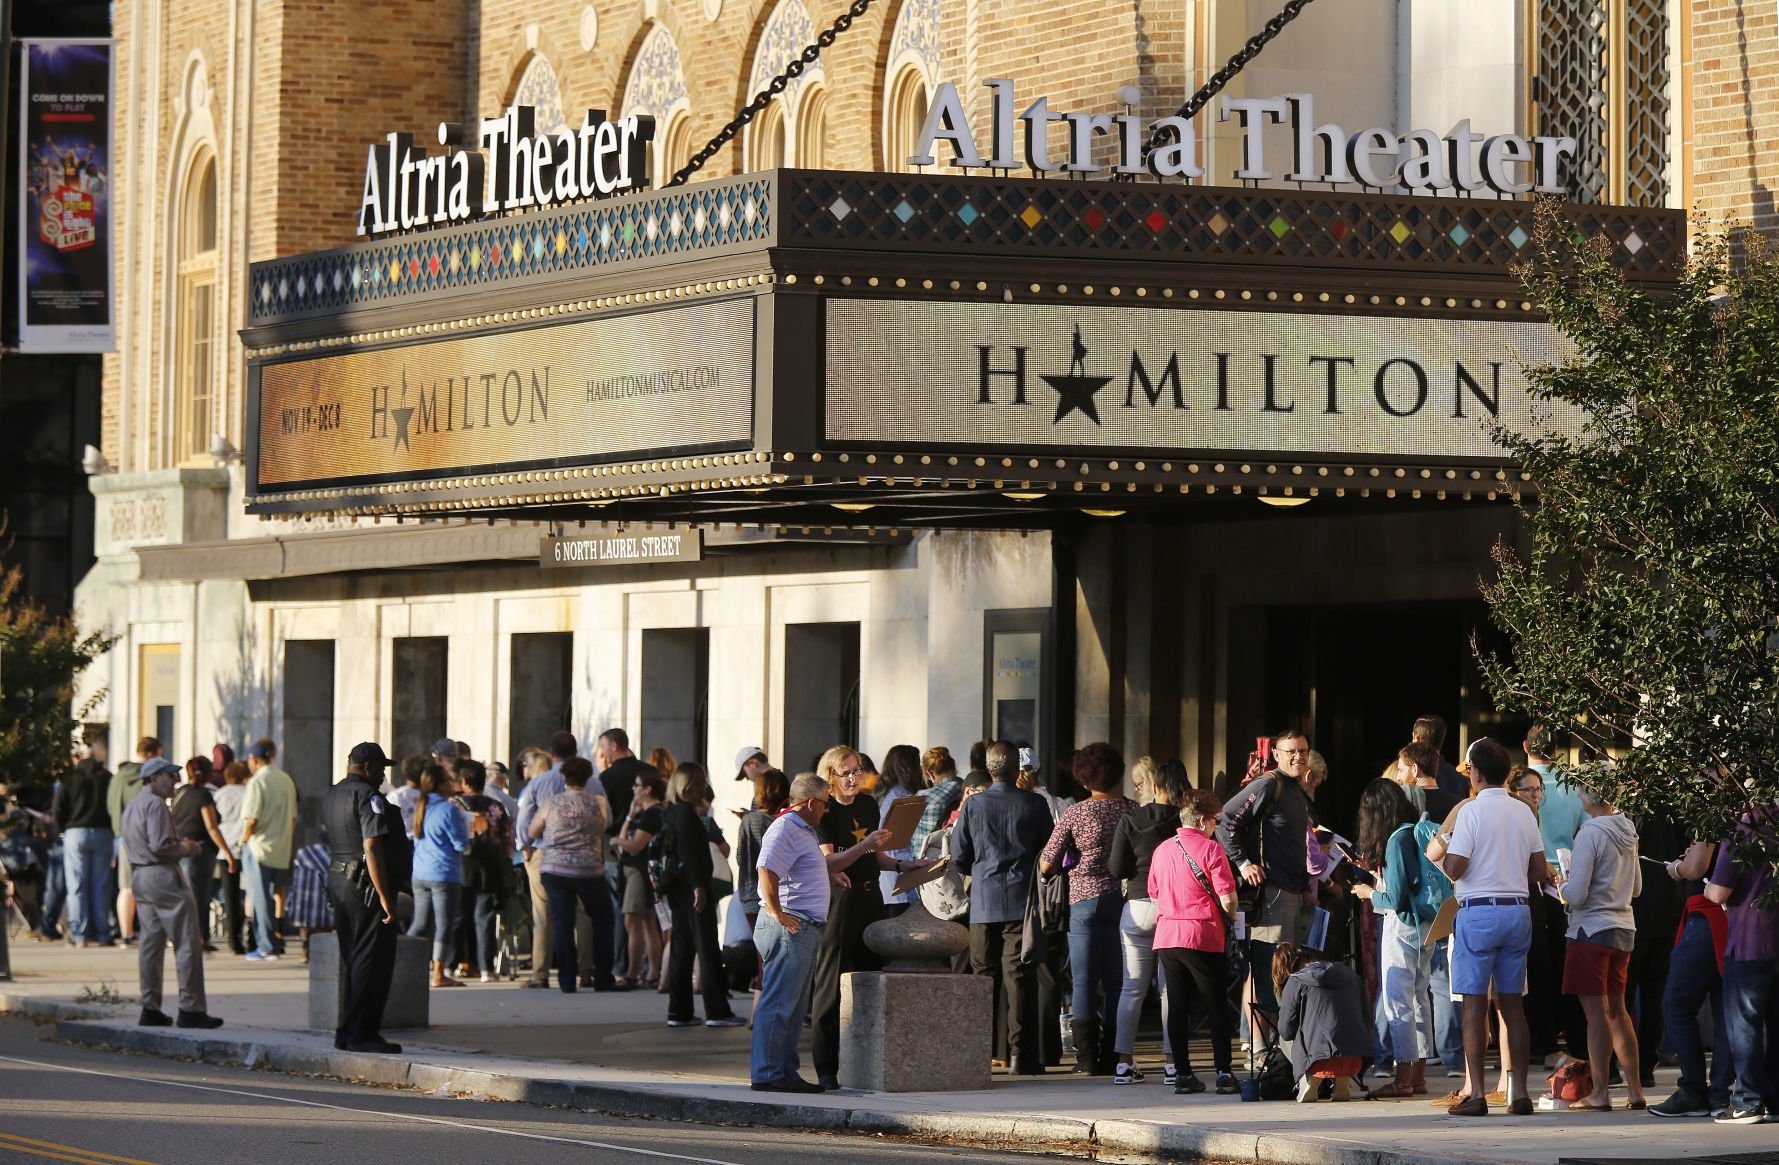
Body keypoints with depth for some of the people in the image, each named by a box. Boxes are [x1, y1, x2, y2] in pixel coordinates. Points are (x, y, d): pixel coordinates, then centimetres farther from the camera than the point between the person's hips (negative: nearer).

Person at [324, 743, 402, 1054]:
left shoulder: (332, 796, 15)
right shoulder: (368, 797, -14)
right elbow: (372, 847, -21)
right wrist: (385, 897, -22)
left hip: (337, 879, 9)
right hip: (366, 885, -9)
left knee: (350, 959, 15)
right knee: (371, 960, -5)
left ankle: (346, 1031, 17)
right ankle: (362, 1032, -6)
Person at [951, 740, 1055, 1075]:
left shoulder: (973, 805, -2)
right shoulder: (1035, 804, -4)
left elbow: (959, 856, 3)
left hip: (984, 902, 1)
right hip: (1022, 900, -1)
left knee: (985, 975, 8)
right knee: (1020, 976, -2)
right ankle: (1021, 1053, -5)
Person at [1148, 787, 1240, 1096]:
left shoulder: (1162, 850, 10)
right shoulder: (1210, 849, -8)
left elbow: (1154, 896, 18)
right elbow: (1227, 899, -12)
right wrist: (1231, 918, 7)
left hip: (1167, 936, 5)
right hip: (1203, 937, -5)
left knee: (1177, 1007, 8)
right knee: (1217, 1006, 3)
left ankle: (1183, 1074, 7)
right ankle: (1224, 1073, -1)